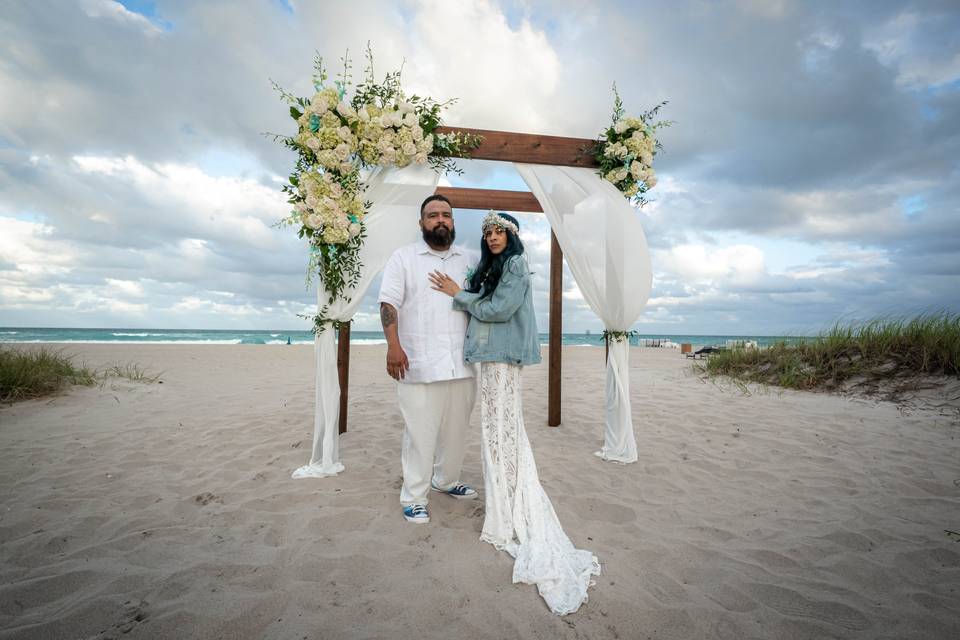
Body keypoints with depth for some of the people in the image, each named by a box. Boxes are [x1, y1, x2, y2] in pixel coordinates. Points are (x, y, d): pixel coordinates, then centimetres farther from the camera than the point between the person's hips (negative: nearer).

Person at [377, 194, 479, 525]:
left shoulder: (471, 260, 13)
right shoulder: (404, 257, 4)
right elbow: (389, 303, -3)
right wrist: (393, 345, -15)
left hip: (463, 362, 4)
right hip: (419, 363, -4)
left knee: (456, 428, 14)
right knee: (420, 432, 0)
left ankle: (446, 480, 35)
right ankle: (414, 497, 15)